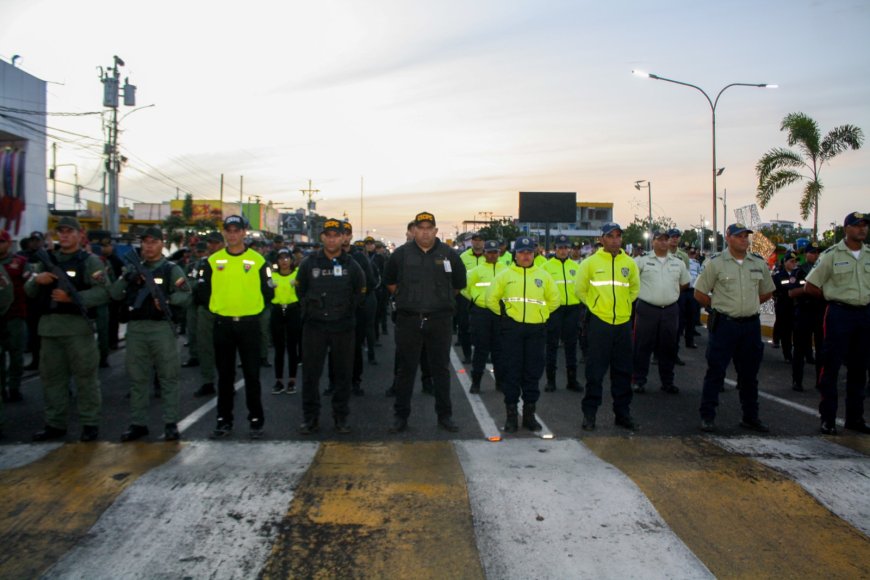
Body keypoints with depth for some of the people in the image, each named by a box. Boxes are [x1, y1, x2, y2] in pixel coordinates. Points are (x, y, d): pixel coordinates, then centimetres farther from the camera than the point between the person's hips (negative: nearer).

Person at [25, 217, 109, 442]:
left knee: (85, 376, -2)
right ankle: (55, 424, 21)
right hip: (49, 325, 6)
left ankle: (90, 424, 5)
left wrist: (72, 298, -21)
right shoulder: (47, 260, 17)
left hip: (78, 325, -6)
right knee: (52, 377, 11)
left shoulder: (90, 261, 1)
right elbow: (29, 291, 14)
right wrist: (36, 280, -8)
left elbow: (103, 292, -11)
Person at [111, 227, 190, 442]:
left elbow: (186, 295, -5)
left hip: (162, 327, -4)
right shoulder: (132, 268, 15)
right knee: (137, 378, 8)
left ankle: (170, 423, 7)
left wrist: (167, 299, -22)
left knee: (168, 376, 1)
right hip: (135, 328, 4)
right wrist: (125, 279, -11)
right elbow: (114, 295, 7)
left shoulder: (172, 269, 4)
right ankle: (138, 423, 17)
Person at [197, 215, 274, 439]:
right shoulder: (213, 261, 6)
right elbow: (205, 290, 10)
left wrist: (253, 307, 1)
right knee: (224, 375, 9)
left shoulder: (257, 260, 1)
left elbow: (268, 291, 4)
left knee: (252, 374, 3)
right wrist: (218, 307, 5)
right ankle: (224, 421, 17)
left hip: (249, 324, -2)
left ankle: (256, 421, 12)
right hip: (222, 324, 2)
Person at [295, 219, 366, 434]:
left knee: (343, 374, 6)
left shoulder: (352, 265, 2)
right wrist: (310, 310, 11)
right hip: (314, 326, 0)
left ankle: (341, 417, 17)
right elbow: (300, 290, 14)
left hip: (343, 327, 0)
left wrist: (346, 311, 9)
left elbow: (360, 294, 12)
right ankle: (310, 418, 13)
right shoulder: (309, 263, 2)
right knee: (310, 373, 2)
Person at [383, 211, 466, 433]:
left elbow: (459, 283, 15)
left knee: (441, 369, 8)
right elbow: (389, 281, 16)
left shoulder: (449, 254, 1)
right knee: (406, 369, 6)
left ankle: (444, 415, 19)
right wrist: (405, 298, 12)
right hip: (408, 320, 0)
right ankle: (401, 415, 16)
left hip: (440, 320, 0)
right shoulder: (401, 254, 2)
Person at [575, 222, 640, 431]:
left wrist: (622, 305, 15)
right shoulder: (590, 262, -4)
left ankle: (623, 412, 21)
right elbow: (580, 290, 6)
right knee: (595, 371, 0)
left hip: (623, 322, 3)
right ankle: (589, 413, 10)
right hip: (598, 322, -3)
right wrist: (594, 305, 7)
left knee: (623, 371, 10)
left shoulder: (629, 263, 5)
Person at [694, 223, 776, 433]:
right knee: (715, 371, -1)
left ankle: (750, 417, 24)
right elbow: (699, 293, -1)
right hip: (724, 324, -4)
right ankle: (707, 416, 7)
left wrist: (749, 306, 14)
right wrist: (718, 306, 3)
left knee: (749, 373, 13)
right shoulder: (715, 263, -4)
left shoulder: (759, 264, 8)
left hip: (751, 324, 4)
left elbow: (767, 292, 21)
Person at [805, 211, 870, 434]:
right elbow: (810, 287, -4)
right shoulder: (832, 255, -5)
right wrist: (836, 296, 0)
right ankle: (828, 419, 5)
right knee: (831, 367, -2)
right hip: (840, 314, -5)